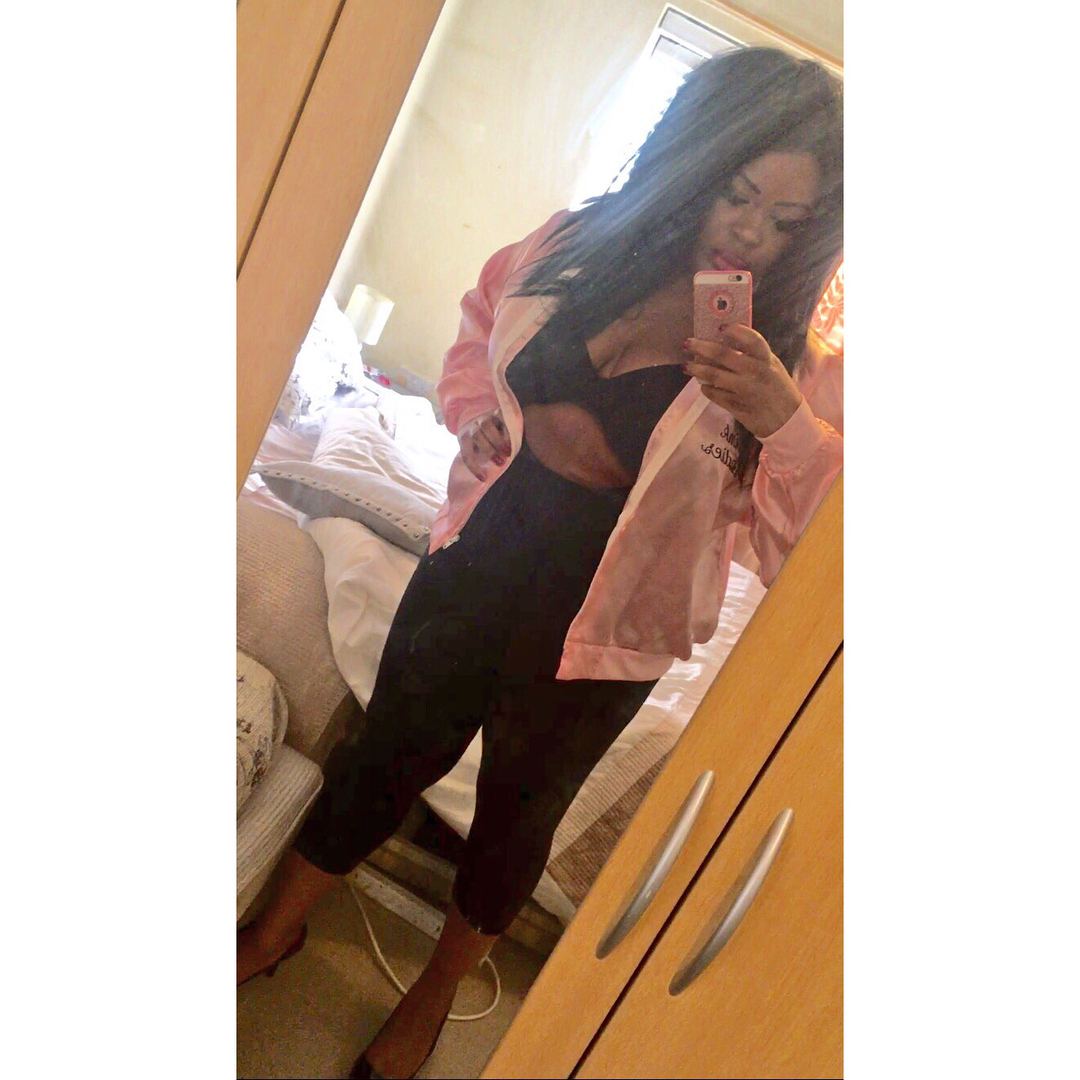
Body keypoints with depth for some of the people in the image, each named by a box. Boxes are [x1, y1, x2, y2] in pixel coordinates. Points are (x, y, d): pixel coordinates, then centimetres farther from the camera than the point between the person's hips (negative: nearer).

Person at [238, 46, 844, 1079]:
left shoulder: (799, 350, -10)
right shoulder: (579, 246, -2)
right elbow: (476, 328, 15)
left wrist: (781, 424, -31)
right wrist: (482, 418, -3)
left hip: (604, 615, -2)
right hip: (483, 556, 3)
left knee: (521, 802, 16)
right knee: (390, 746, 16)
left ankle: (436, 991, 48)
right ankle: (271, 934, 44)